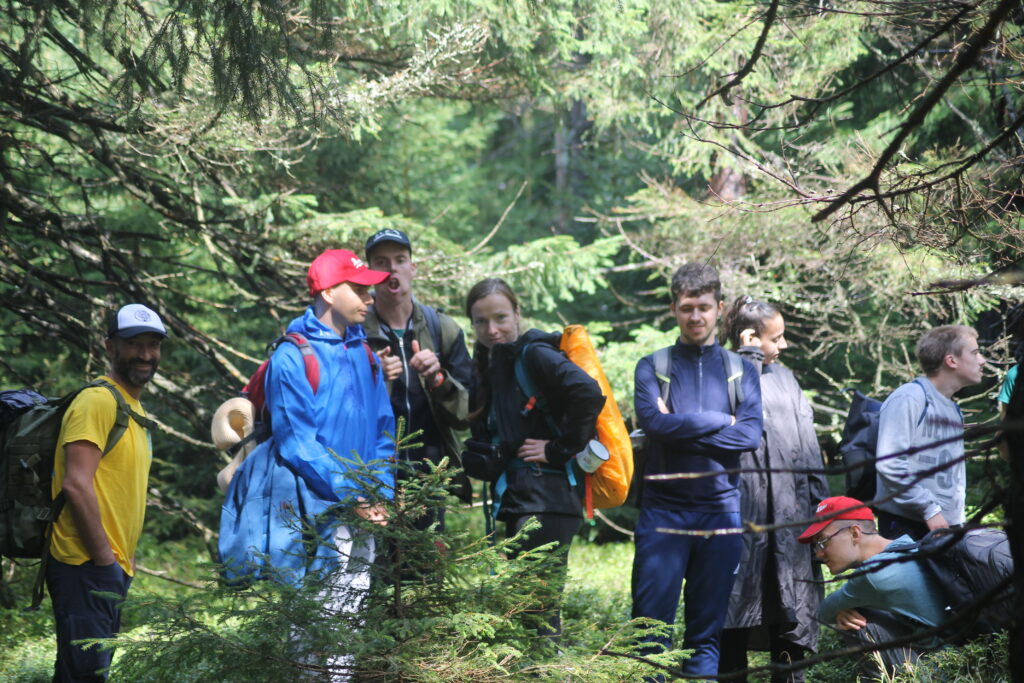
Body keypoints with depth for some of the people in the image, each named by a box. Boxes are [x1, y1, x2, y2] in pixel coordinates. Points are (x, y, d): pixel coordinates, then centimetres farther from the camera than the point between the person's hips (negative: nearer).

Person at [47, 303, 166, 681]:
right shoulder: (98, 401, -13)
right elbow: (76, 484, -21)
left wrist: (125, 558, 15)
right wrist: (106, 559, -18)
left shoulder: (132, 408, 18)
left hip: (110, 569, 10)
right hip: (87, 568, -10)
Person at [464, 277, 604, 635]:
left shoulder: (533, 354, -8)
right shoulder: (492, 367, 19)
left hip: (546, 501, -10)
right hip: (518, 499, 10)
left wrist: (560, 449, -17)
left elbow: (588, 393, -24)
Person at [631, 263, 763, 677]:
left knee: (707, 631, 5)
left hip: (720, 511, 2)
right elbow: (653, 421, -12)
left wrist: (682, 427, -9)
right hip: (664, 510, -1)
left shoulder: (741, 370, 11)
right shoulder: (653, 367, 7)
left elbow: (751, 435, -4)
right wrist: (721, 421, -7)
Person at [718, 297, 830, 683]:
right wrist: (750, 360, -16)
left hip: (790, 506, 5)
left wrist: (821, 501, 12)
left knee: (791, 603, 7)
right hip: (742, 508, -5)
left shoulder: (784, 379, 16)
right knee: (737, 600, 1)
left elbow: (807, 444, 17)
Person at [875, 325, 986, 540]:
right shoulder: (909, 399, -8)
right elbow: (889, 463, -18)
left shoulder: (954, 410, 20)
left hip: (946, 527, 8)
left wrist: (958, 519, 15)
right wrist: (930, 509, -17)